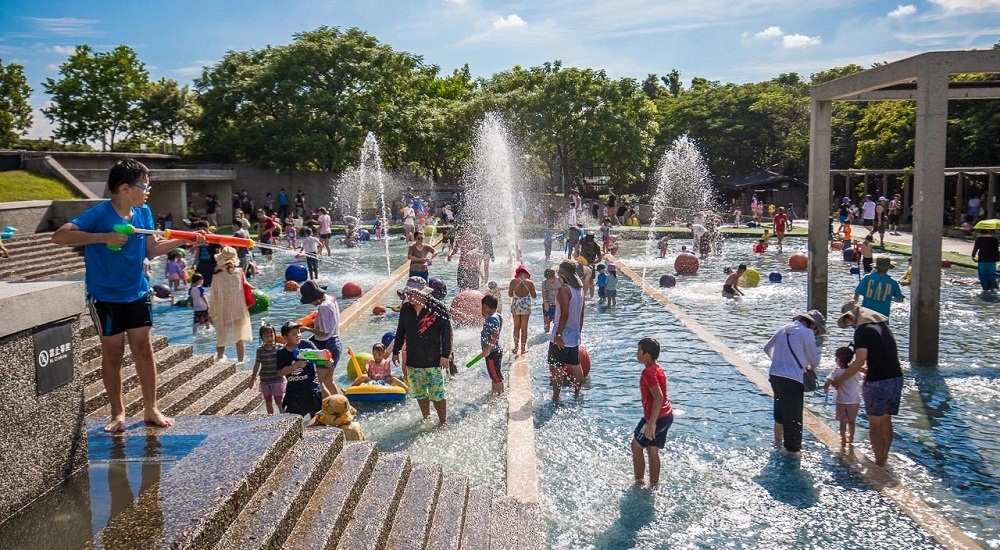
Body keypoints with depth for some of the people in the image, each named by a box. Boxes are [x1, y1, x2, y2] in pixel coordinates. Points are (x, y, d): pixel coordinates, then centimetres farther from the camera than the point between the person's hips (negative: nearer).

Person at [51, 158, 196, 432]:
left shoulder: (144, 213, 0)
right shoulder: (99, 214, -18)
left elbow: (152, 249, 7)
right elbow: (59, 236, -25)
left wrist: (183, 240, -6)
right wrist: (104, 237, -31)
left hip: (137, 293, 5)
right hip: (106, 297, -5)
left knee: (144, 349, 8)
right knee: (113, 353, 7)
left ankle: (151, 409, 20)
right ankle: (118, 413, 21)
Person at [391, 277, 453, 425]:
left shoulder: (437, 308, -11)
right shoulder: (405, 309, 3)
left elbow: (447, 331, -8)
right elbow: (401, 331, 15)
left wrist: (445, 354, -10)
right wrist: (396, 351, 15)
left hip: (433, 361, -5)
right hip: (412, 361, 5)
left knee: (437, 395, -3)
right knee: (420, 394, 15)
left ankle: (443, 423, 11)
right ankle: (426, 419, 32)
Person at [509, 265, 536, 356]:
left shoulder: (513, 281, -7)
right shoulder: (530, 282, -8)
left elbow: (510, 294, -2)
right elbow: (534, 296, -1)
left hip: (515, 306, 1)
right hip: (526, 307, -1)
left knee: (516, 327, 14)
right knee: (524, 328, 9)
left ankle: (515, 347, 18)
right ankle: (523, 348, 14)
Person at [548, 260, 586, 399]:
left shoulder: (564, 289, -17)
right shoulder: (579, 289, 10)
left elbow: (564, 314, -23)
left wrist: (558, 334, -20)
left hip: (562, 337, -9)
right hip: (574, 336, 9)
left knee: (555, 367, -4)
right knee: (576, 366, 14)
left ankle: (555, 397, -3)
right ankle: (577, 394, 23)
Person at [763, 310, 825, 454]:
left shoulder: (784, 329, 13)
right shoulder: (807, 333, -8)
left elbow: (767, 347, 23)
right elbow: (814, 360, -1)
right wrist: (811, 366, 20)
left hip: (774, 375, 8)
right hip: (792, 379, -8)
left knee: (780, 411, 24)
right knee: (793, 417, 3)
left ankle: (778, 442, 38)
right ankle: (793, 450, 9)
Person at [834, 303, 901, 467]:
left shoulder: (862, 330, -11)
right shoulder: (883, 325, 14)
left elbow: (860, 361, -18)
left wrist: (841, 379, -11)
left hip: (878, 382, -8)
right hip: (897, 378, 8)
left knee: (875, 425, 4)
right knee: (886, 420, 19)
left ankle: (879, 462, 9)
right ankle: (884, 457, 27)